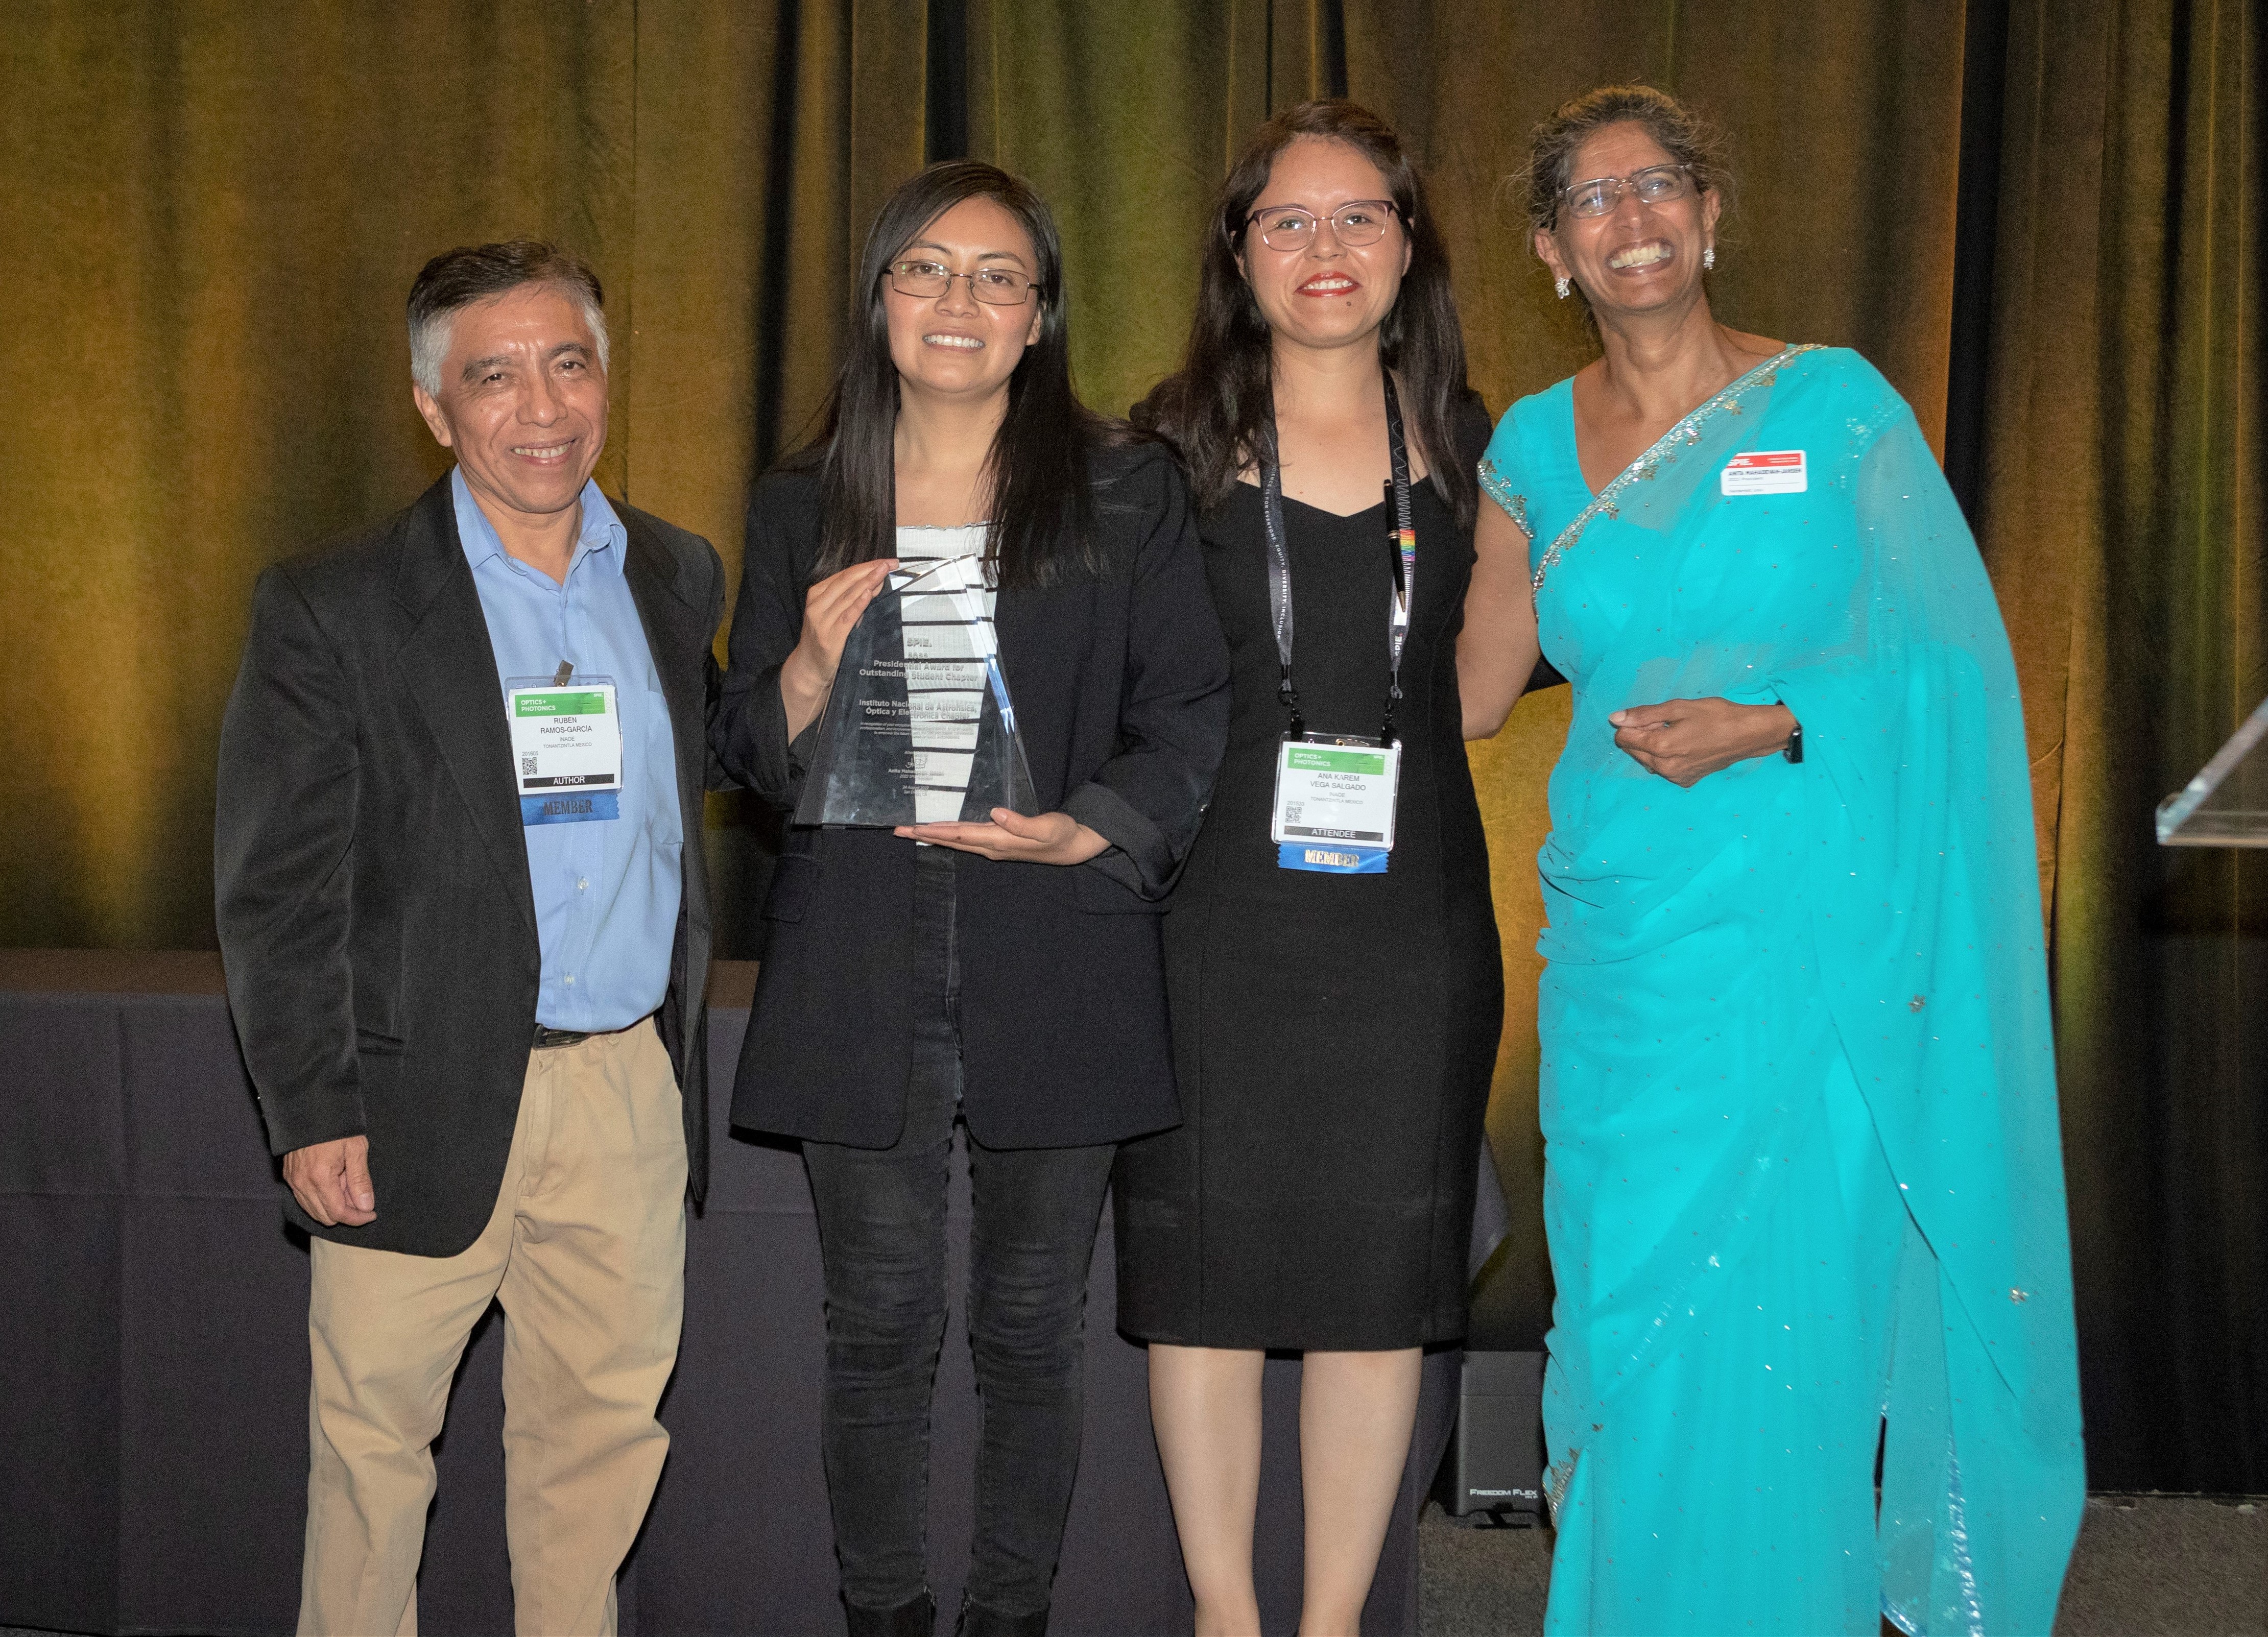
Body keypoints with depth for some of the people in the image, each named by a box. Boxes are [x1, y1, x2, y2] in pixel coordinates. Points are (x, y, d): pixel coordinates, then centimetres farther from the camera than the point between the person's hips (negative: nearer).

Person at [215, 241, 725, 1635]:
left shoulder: (682, 579, 8)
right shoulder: (332, 610, -6)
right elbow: (276, 886, -7)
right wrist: (315, 1113, -10)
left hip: (633, 1092, 4)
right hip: (427, 1100, -3)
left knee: (606, 1427, 12)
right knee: (375, 1432, 7)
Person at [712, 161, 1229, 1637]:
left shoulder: (1127, 493, 4)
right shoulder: (801, 509, 9)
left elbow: (1189, 719, 2)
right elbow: (754, 760, 11)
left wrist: (1090, 828, -14)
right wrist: (814, 668, -10)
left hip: (1056, 976, -1)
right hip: (861, 979, 1)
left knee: (1033, 1331, 7)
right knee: (880, 1330, 6)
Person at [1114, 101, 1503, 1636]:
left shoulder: (1467, 445, 7)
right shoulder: (1172, 447, 1)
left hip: (1412, 918, 2)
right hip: (1217, 916, -2)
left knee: (1378, 1278, 6)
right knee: (1208, 1272, 3)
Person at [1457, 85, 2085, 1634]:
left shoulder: (1835, 400, 0)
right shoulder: (1537, 444, 9)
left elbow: (1949, 661, -1)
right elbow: (1469, 693, 12)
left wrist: (1772, 726, -13)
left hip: (1812, 944, -3)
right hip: (1622, 946, 3)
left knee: (1779, 1338, -3)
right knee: (1627, 1315, 6)